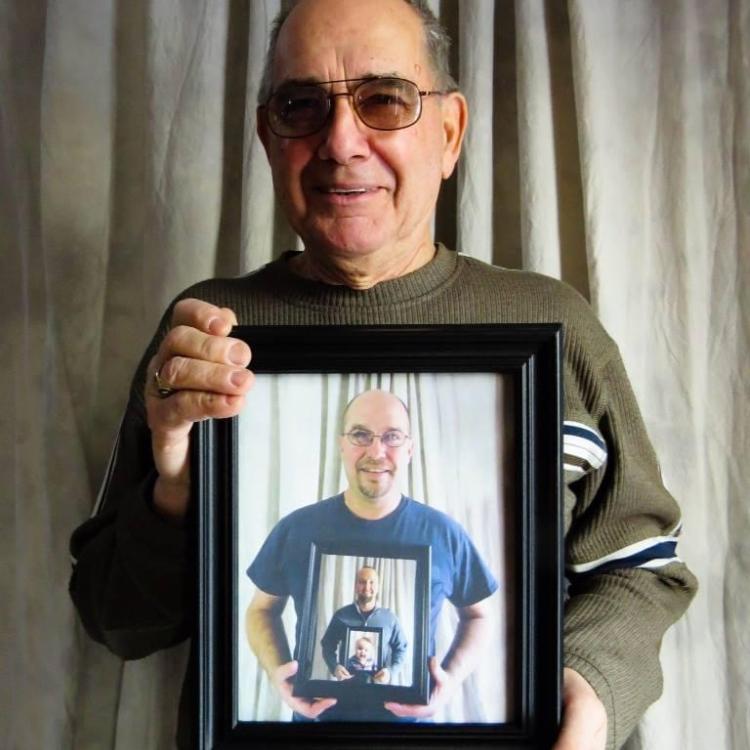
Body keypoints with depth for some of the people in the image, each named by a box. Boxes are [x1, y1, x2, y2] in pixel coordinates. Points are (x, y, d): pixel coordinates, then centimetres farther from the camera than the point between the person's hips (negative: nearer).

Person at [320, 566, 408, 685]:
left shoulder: (389, 617, 3)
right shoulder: (341, 615, 3)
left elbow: (400, 648, 9)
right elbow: (328, 645, 9)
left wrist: (390, 670, -7)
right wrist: (334, 666, -8)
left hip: (379, 683, 0)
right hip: (347, 682, 0)